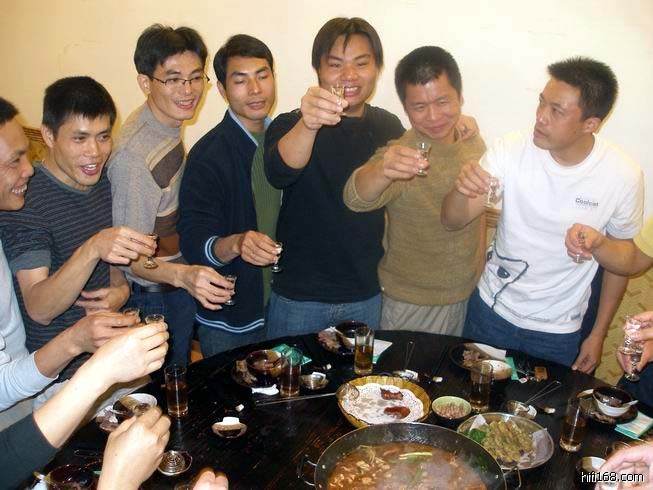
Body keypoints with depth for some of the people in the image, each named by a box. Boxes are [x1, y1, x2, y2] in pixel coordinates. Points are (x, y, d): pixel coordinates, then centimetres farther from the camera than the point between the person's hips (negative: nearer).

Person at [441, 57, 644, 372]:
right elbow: (453, 222, -16)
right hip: (491, 310, 1)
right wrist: (462, 189, -38)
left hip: (559, 333, 0)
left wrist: (598, 335, 2)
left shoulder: (624, 177, -16)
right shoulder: (510, 151, -17)